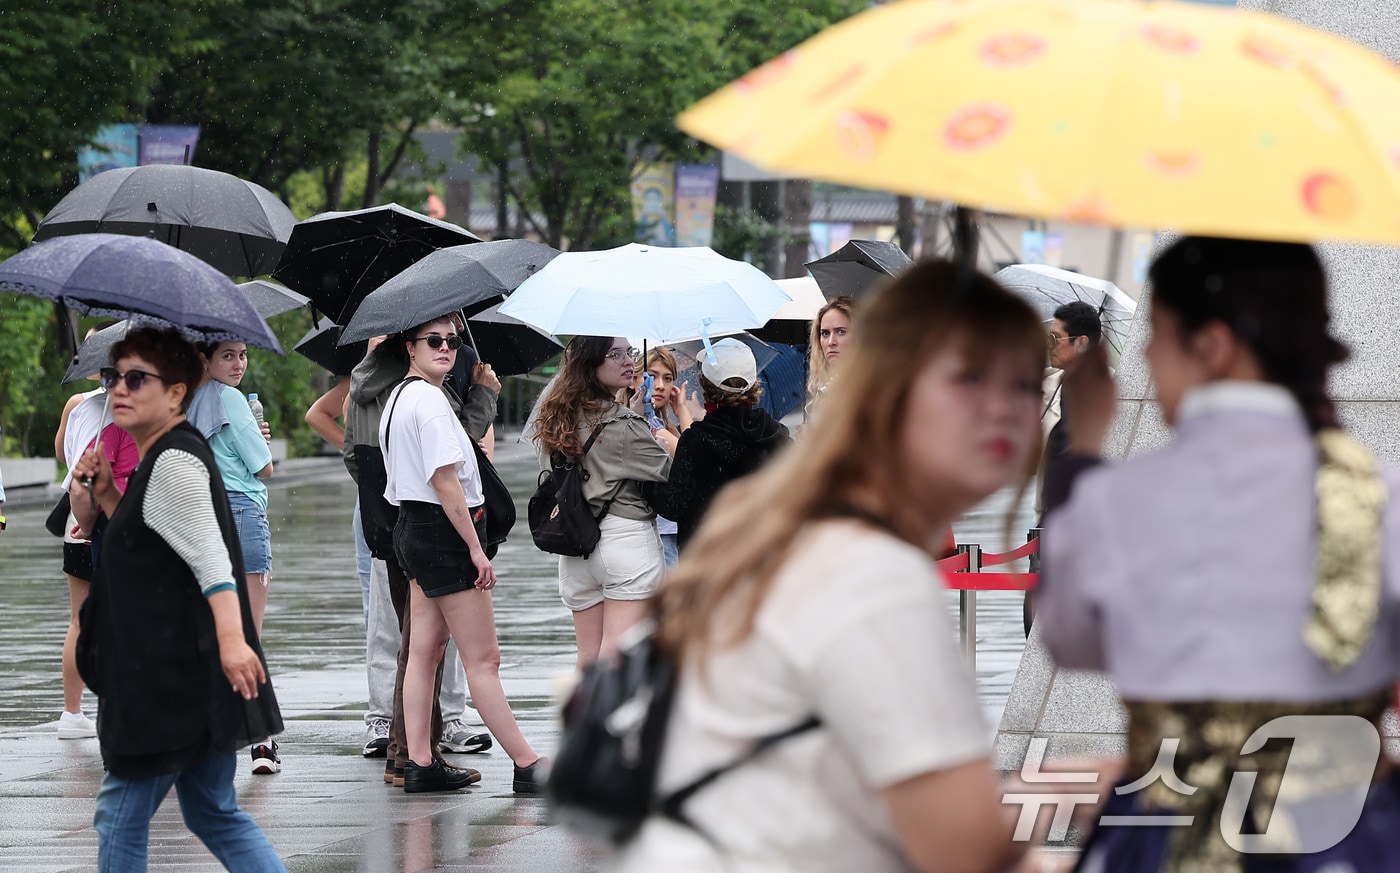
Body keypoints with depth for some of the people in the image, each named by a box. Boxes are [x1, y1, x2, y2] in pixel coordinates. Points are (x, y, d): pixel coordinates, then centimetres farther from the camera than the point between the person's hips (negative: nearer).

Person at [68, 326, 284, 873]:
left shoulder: (175, 462, -14)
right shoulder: (156, 461, 17)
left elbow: (209, 556, -26)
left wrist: (231, 637, -38)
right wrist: (106, 498, 12)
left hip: (173, 680, -11)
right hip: (191, 680, 11)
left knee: (120, 816, -1)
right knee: (214, 813, 14)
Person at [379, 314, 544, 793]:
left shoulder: (397, 398, 14)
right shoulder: (431, 400, -17)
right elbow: (445, 480, -22)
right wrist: (476, 548, -19)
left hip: (413, 529, 10)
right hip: (444, 534, -10)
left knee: (424, 650, 10)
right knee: (483, 658, -7)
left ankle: (420, 764, 11)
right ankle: (527, 766, -5)